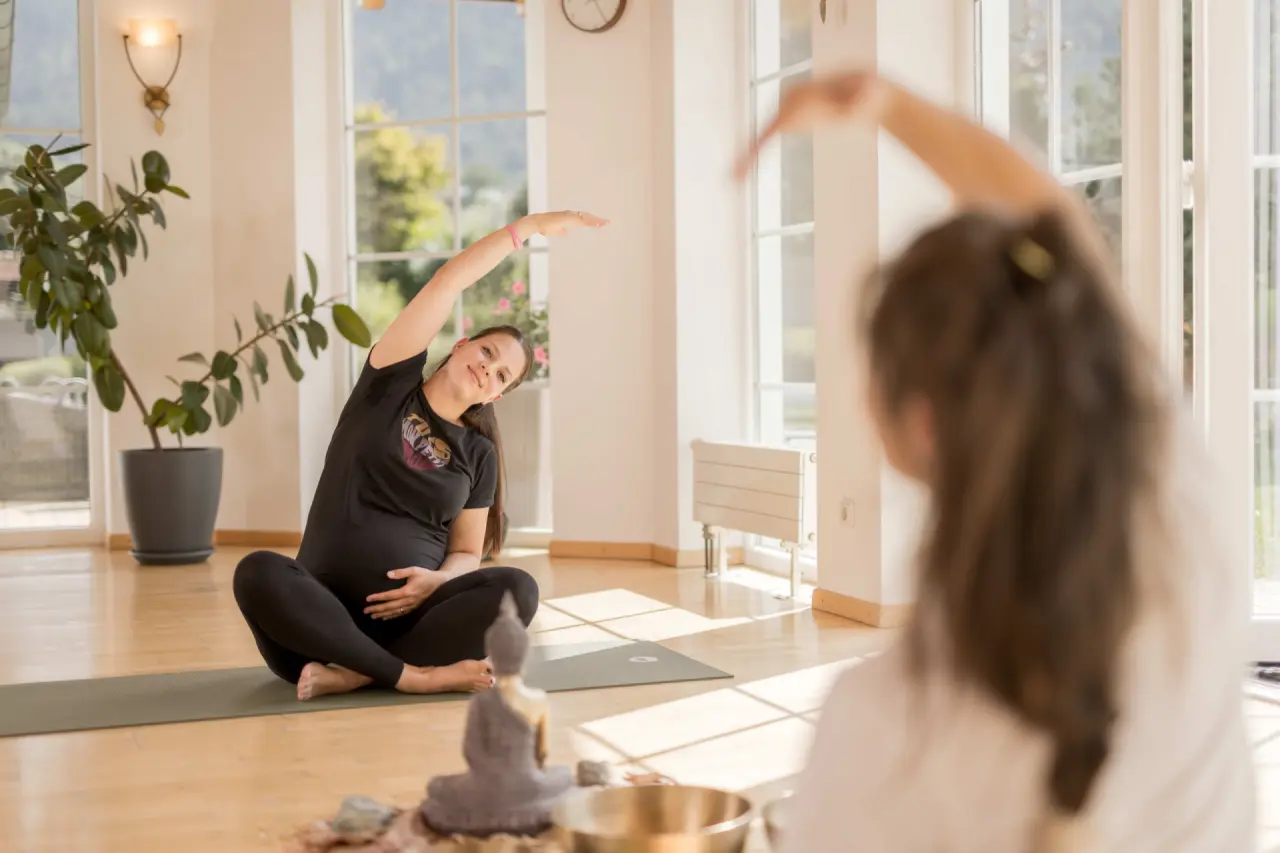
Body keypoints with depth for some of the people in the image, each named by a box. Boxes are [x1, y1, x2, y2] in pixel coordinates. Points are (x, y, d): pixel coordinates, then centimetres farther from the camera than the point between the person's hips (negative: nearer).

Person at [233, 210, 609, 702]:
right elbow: (449, 282, -2)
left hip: (409, 615, 2)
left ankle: (350, 675, -31)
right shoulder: (390, 384, 6)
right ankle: (414, 676, -30)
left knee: (517, 589, -27)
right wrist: (531, 225, -2)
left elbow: (467, 552, 13)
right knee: (259, 574, -35)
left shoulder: (479, 454, 12)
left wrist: (436, 581, -11)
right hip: (327, 613, -2)